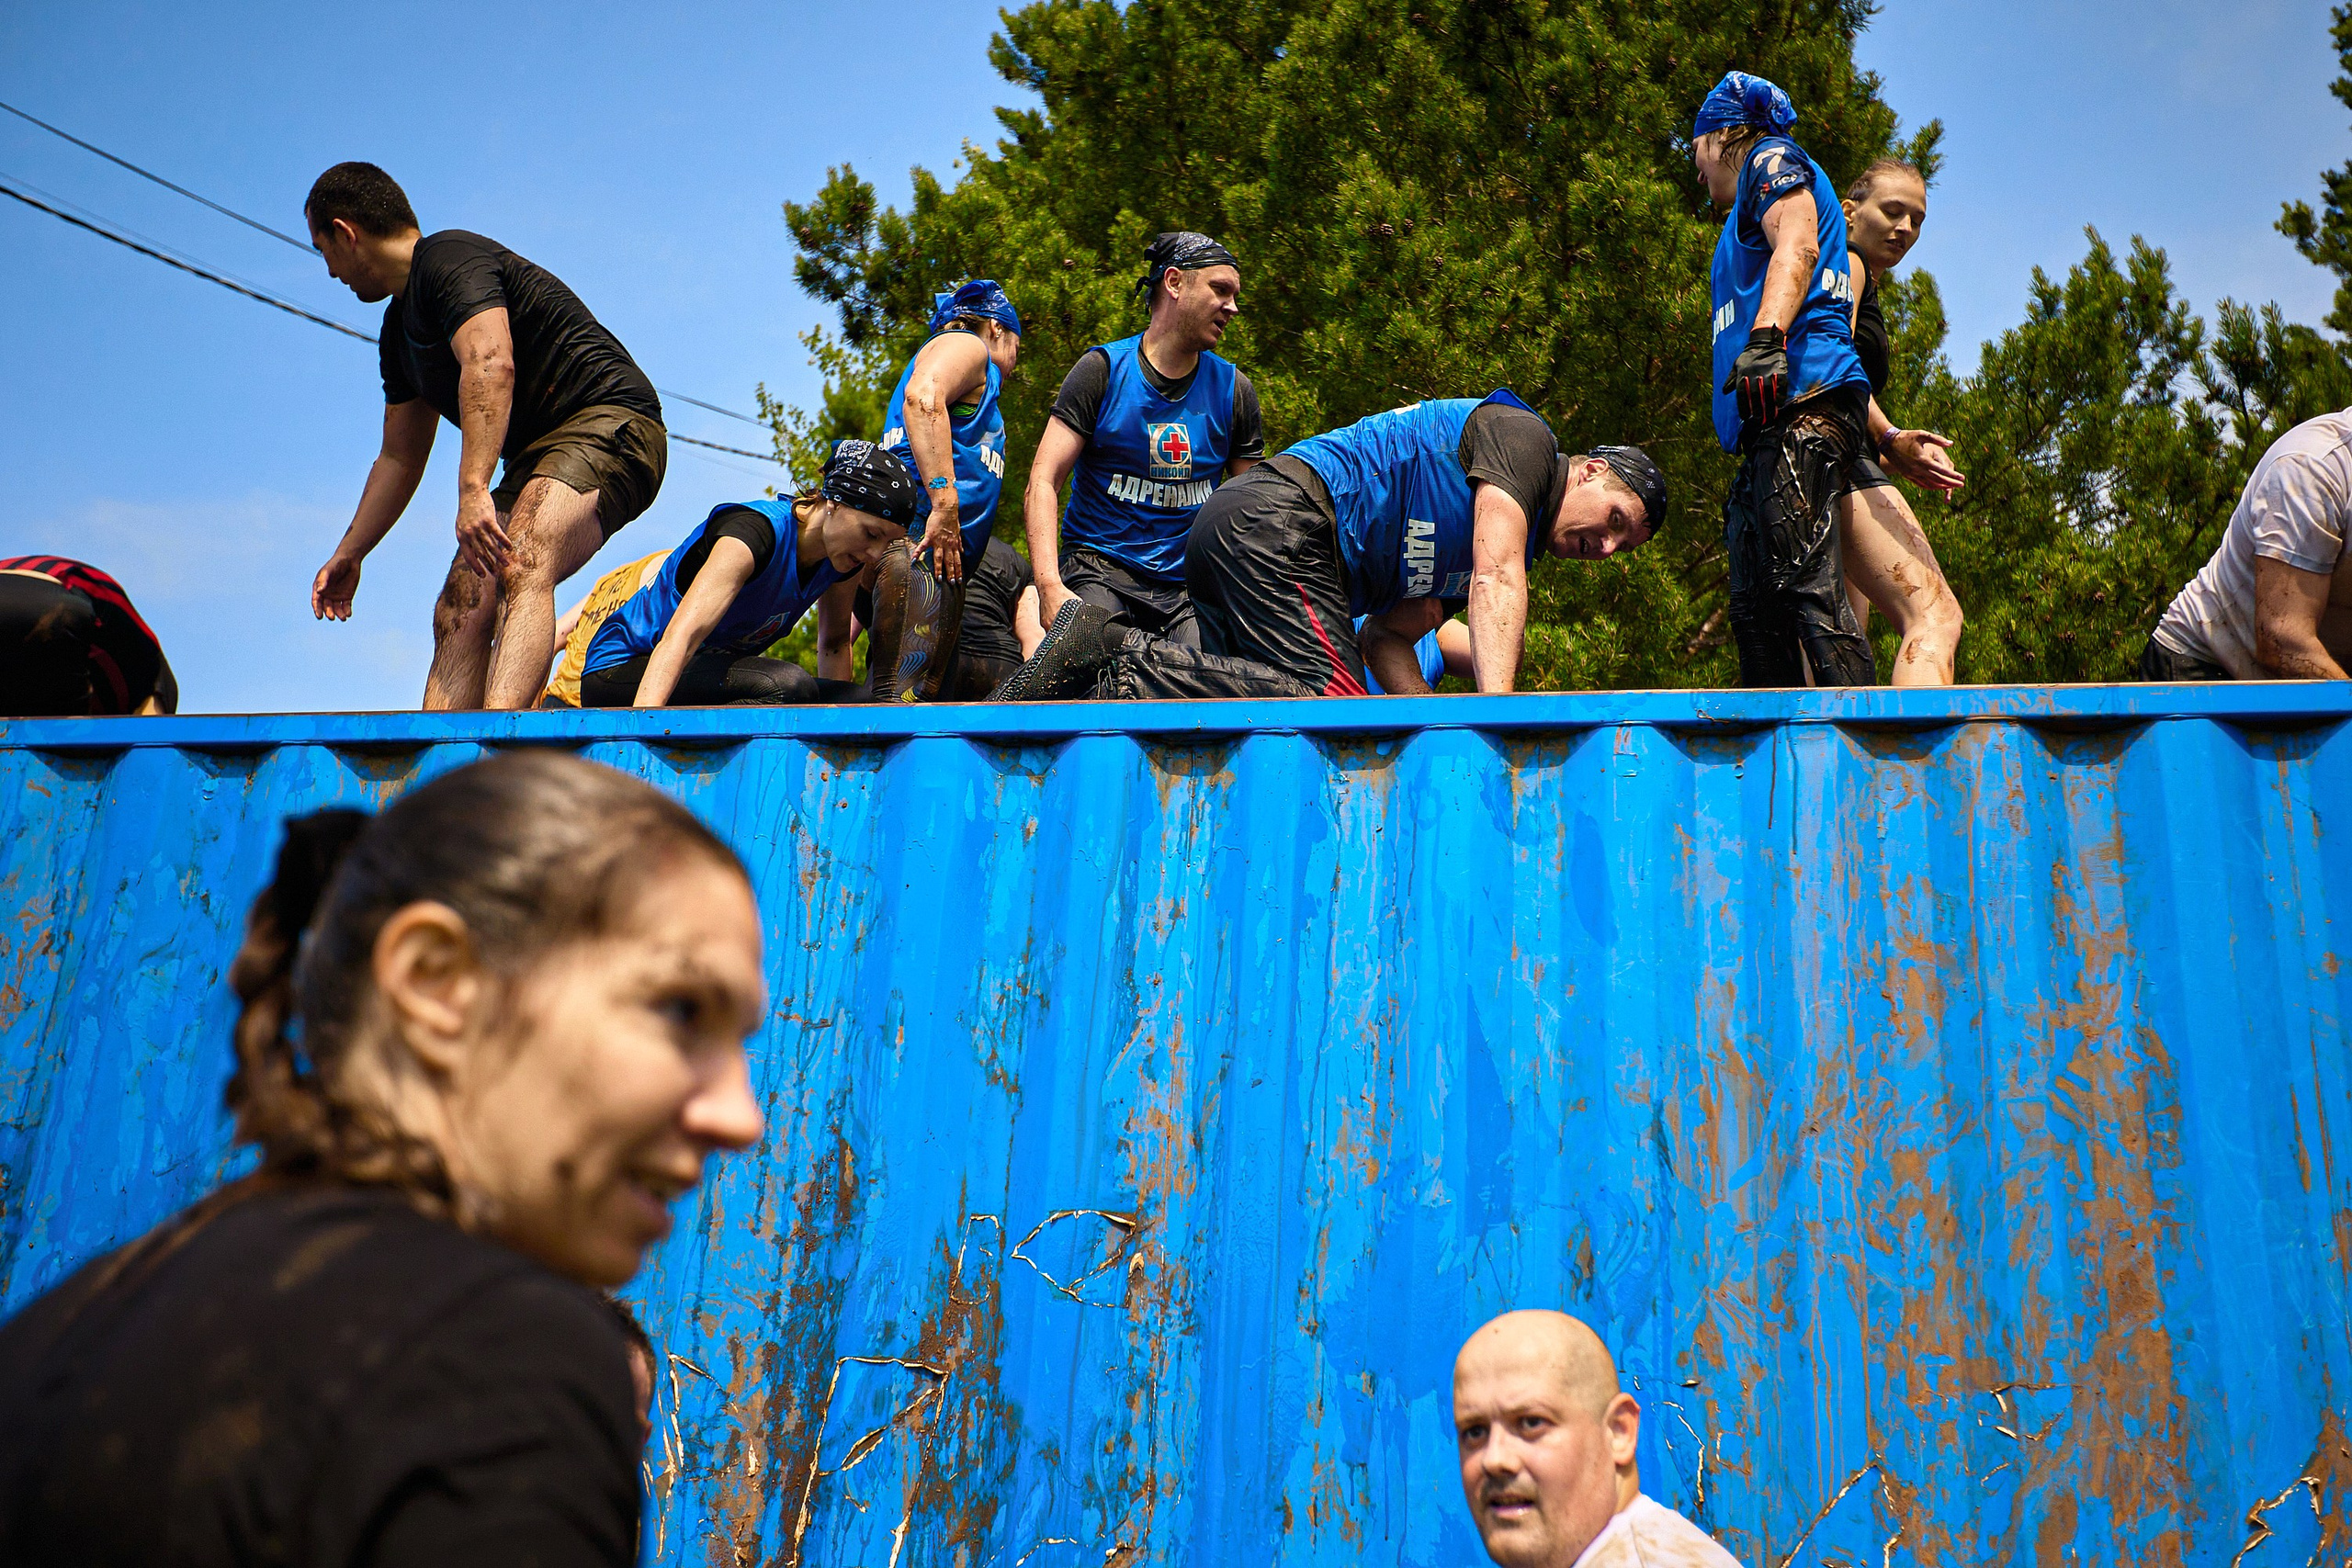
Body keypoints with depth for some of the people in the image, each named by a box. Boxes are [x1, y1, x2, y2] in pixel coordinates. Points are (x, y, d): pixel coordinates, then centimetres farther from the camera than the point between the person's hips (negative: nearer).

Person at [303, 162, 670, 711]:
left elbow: (491, 363, -27)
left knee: (520, 568, -33)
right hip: (537, 458, 10)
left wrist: (474, 490, -37)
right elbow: (399, 459, 31)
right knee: (458, 612, -4)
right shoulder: (399, 332, 22)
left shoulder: (449, 257, -8)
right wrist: (347, 556, 32)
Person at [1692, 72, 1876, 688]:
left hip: (1800, 397, -10)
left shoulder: (1772, 159, 11)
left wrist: (1766, 338, -27)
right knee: (1757, 609, 1)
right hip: (1773, 422, 10)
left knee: (1805, 584, -22)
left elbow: (1797, 245, -10)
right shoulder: (1749, 210, 36)